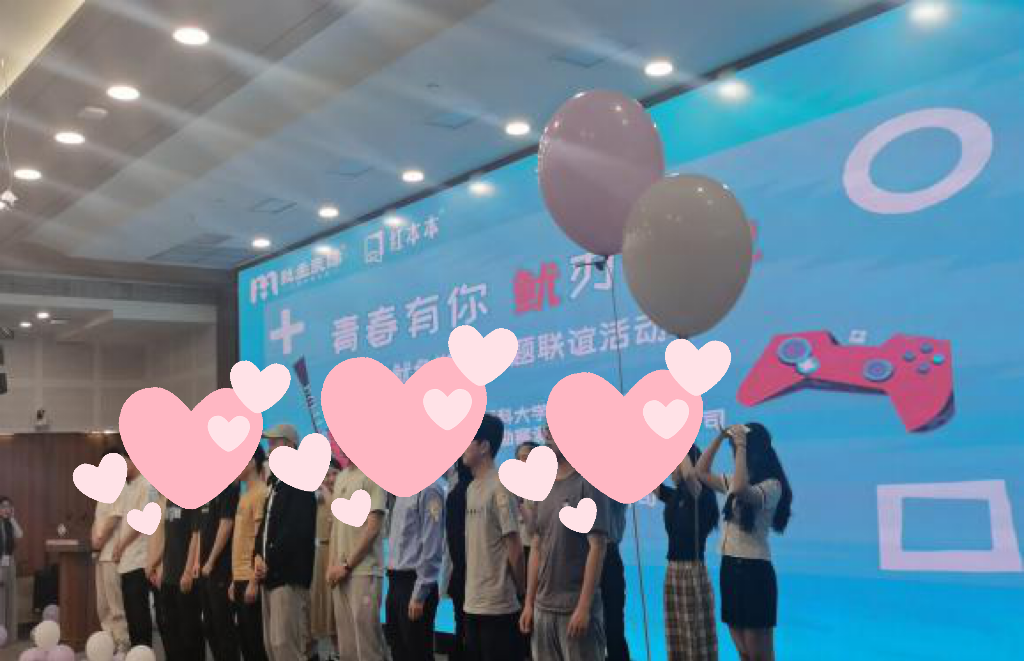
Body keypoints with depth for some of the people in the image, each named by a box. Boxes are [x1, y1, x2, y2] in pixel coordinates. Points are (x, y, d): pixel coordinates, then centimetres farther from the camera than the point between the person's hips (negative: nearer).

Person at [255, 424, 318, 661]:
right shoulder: (275, 483, 19)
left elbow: (296, 530, -18)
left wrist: (270, 561, -16)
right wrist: (258, 556, 2)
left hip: (288, 574, -9)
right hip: (270, 574, 9)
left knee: (284, 642, -12)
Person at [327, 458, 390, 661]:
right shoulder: (341, 478, 15)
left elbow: (373, 527, -13)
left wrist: (347, 565, -12)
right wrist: (331, 566, 8)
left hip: (364, 571, -7)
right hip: (340, 572, 7)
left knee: (367, 643, -6)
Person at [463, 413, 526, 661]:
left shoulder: (500, 487, -14)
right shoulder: (471, 489, 11)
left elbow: (515, 548, -13)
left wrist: (522, 591, -4)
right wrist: (469, 592, 13)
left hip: (499, 605, -8)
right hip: (473, 603, 8)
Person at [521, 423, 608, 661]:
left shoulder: (588, 484, -8)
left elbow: (597, 547, -13)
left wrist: (584, 606, -17)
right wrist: (529, 603, 10)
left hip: (576, 607, -7)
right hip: (543, 607, 7)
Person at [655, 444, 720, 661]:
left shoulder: (701, 496, -12)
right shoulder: (673, 496, 10)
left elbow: (689, 475, -32)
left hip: (693, 572, -8)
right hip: (673, 571, 8)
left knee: (697, 641, -3)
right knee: (677, 643, 12)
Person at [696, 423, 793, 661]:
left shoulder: (771, 485, -13)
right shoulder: (734, 481, 13)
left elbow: (740, 490, -33)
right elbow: (701, 472, 23)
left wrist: (741, 445, -24)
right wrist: (720, 437, 12)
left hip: (754, 570, -9)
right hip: (730, 567, 9)